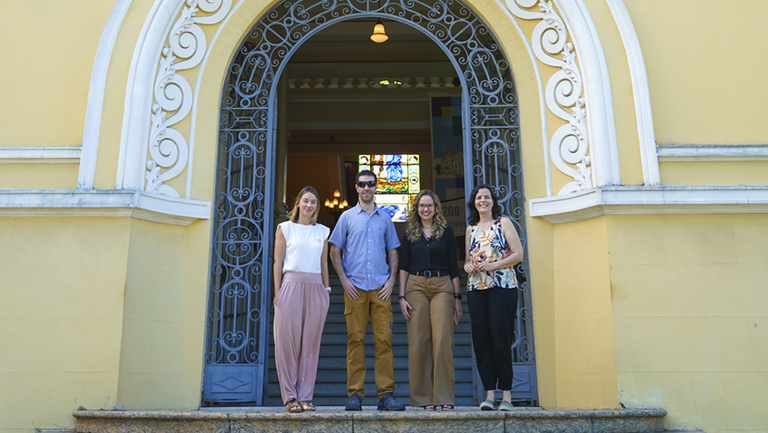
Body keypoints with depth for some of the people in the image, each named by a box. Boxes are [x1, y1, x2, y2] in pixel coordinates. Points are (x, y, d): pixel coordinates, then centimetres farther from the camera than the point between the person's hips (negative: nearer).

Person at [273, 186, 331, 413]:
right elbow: (278, 261, 3)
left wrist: (326, 290, 11)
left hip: (315, 288, 3)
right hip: (291, 285, -2)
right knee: (288, 341, -2)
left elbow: (324, 264, 16)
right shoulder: (285, 228, 7)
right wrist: (277, 292, -3)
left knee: (311, 343, 3)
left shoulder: (322, 231, 15)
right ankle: (290, 396, 6)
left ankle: (305, 396, 10)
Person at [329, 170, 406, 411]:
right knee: (355, 339, -2)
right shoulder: (347, 217, 9)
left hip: (381, 287, 1)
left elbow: (393, 252, 16)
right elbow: (335, 250, 8)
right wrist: (344, 279, -2)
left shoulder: (385, 218, 14)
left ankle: (386, 394, 1)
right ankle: (355, 394, 4)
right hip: (355, 287, -1)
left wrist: (391, 279, 3)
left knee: (384, 339, -3)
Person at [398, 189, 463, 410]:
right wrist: (401, 296, 0)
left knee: (443, 340, -9)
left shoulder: (446, 231, 9)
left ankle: (444, 397, -3)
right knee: (419, 342, -2)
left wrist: (457, 298, 4)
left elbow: (453, 267, 8)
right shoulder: (410, 233, 12)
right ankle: (423, 398, 5)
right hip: (416, 287, 1)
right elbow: (404, 266, 10)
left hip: (442, 286, -1)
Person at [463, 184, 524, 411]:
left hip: (502, 286, -4)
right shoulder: (471, 229, 18)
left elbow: (518, 254, -2)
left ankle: (506, 394, -1)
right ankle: (489, 393, 4)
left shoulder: (503, 223, 5)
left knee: (501, 339, -8)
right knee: (481, 340, -1)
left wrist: (493, 266, -12)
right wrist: (467, 266, 1)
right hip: (476, 289, 4)